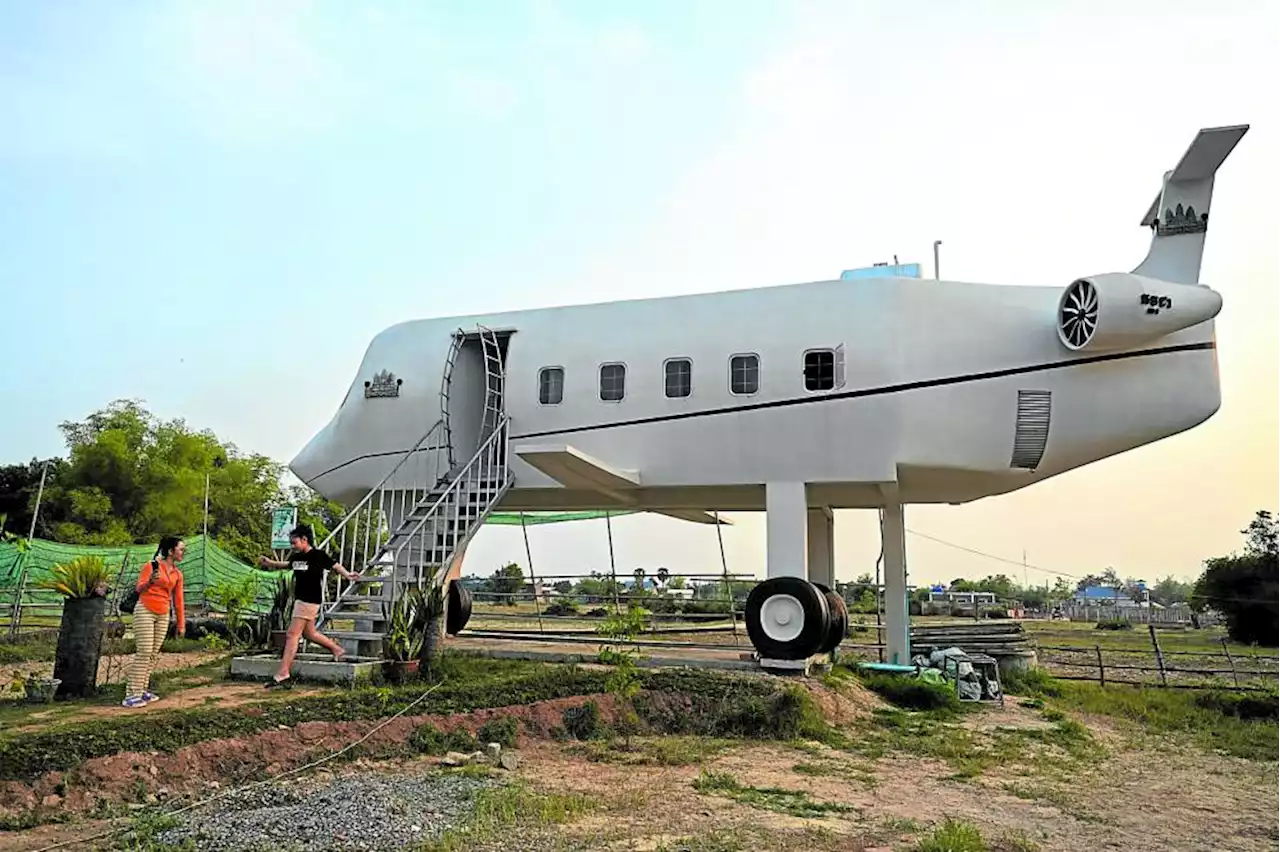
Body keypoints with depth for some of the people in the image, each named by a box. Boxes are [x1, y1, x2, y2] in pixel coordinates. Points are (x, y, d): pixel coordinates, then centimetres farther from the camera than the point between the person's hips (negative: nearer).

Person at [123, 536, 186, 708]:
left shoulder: (178, 574, 10)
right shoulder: (152, 565, -5)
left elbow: (178, 600, 13)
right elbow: (139, 588, -8)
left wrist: (181, 624, 12)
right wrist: (150, 582, -30)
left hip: (163, 616, 6)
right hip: (145, 611, -6)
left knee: (154, 654, 5)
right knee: (144, 652, -11)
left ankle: (142, 690, 12)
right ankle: (131, 694, -7)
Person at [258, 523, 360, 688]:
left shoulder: (318, 555, -12)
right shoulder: (296, 556, 10)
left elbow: (335, 565, -11)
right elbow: (287, 565, 29)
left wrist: (347, 574, -28)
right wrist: (270, 563, 15)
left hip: (310, 601, -9)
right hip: (300, 599, 9)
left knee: (292, 635, -10)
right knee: (309, 633, 18)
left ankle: (282, 675, -9)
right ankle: (337, 650, 36)